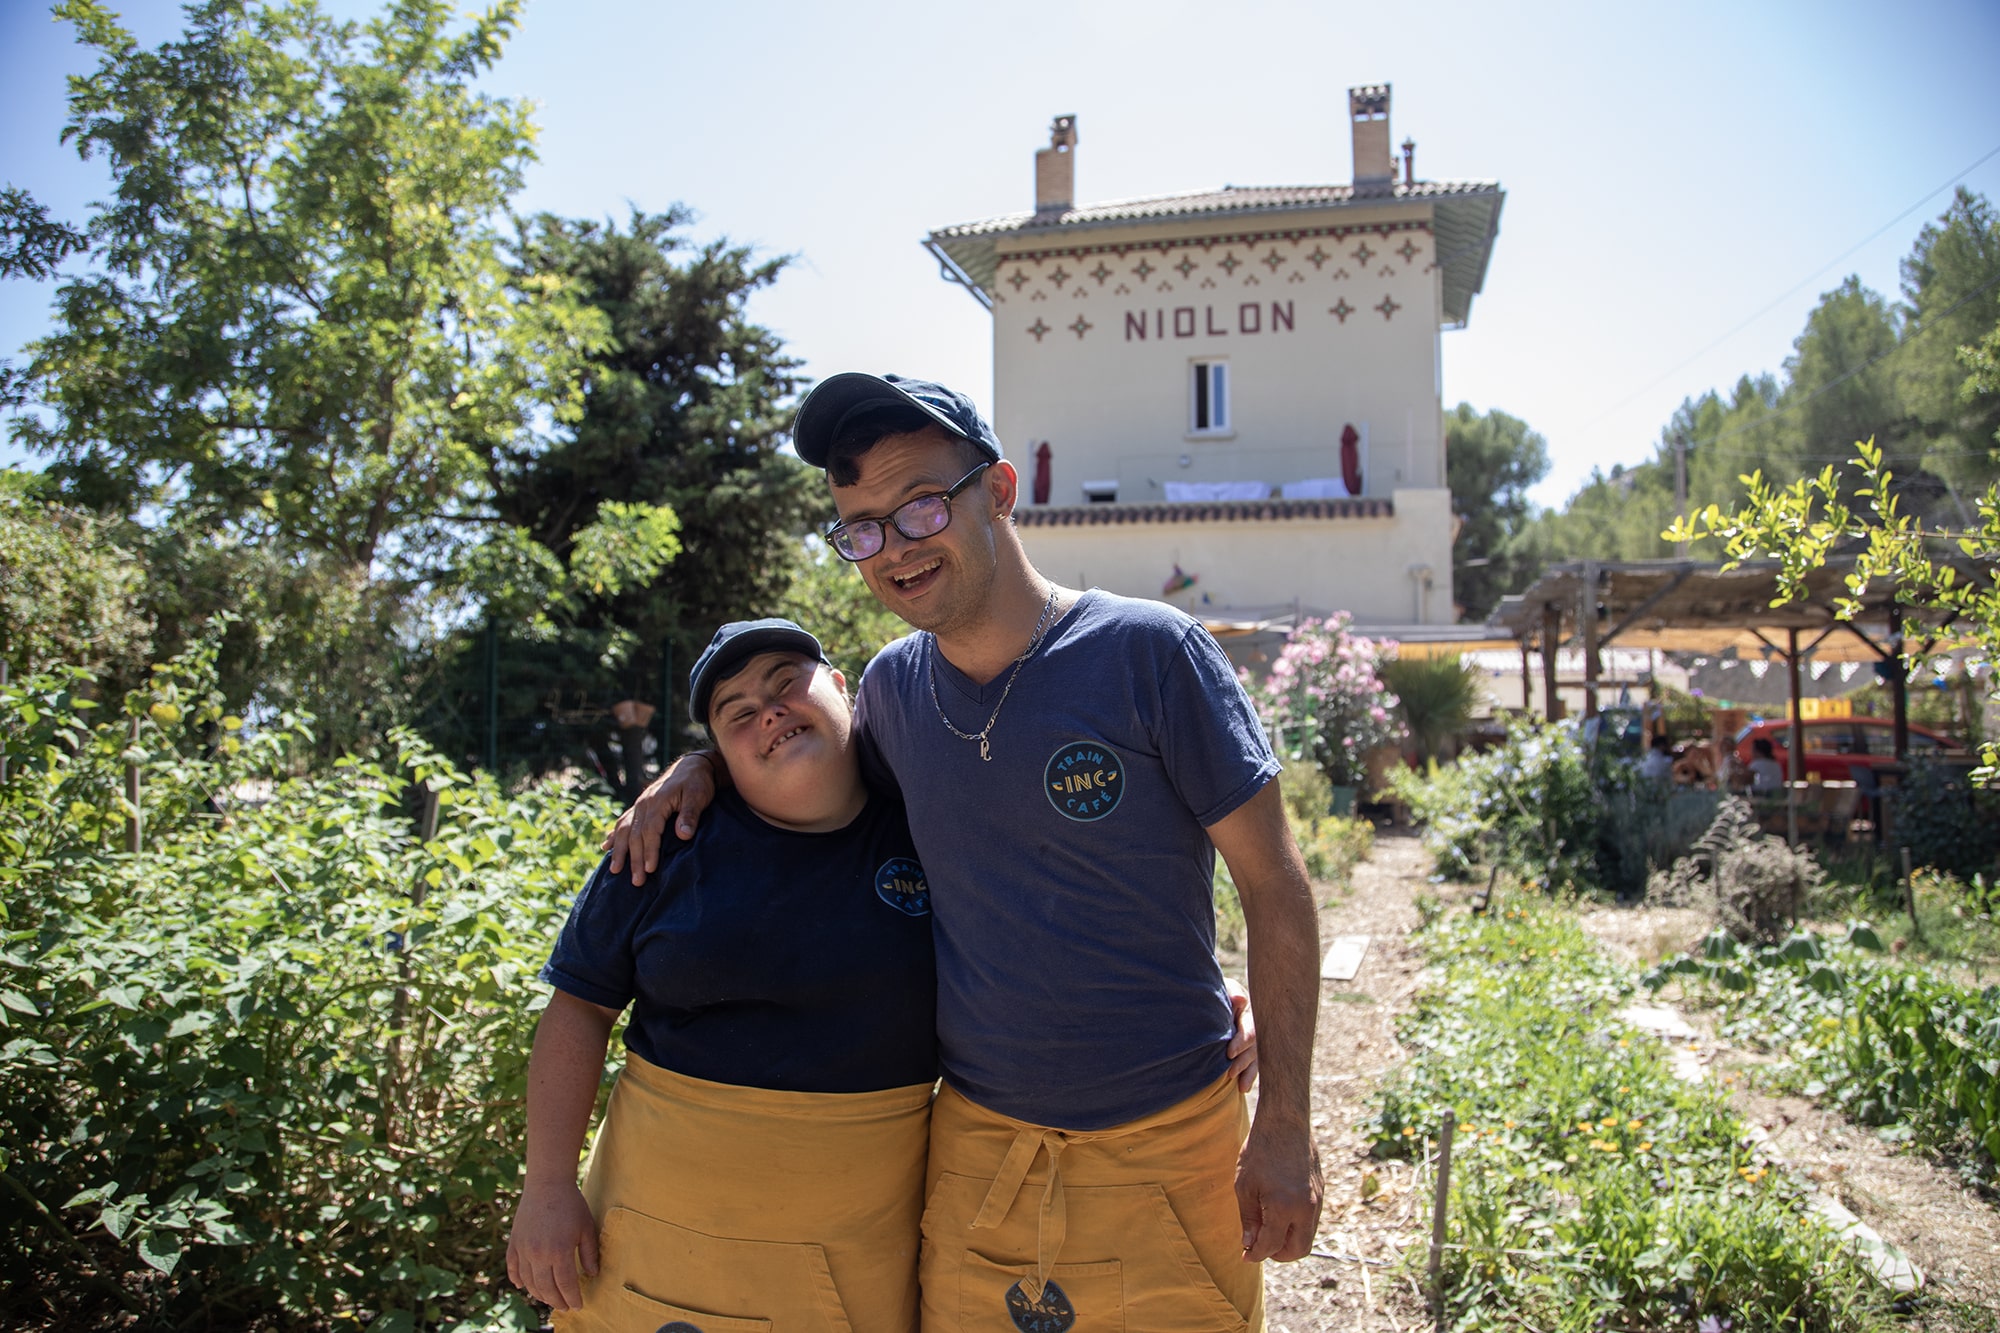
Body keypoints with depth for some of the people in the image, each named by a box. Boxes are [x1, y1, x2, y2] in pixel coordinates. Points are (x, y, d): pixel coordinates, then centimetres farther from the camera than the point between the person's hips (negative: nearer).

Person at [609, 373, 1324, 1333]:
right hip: (974, 1146, 4)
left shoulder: (1148, 653, -14)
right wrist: (700, 766, 3)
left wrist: (1285, 1126, -10)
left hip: (1167, 1148, -3)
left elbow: (1274, 885, -9)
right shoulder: (894, 685, -1)